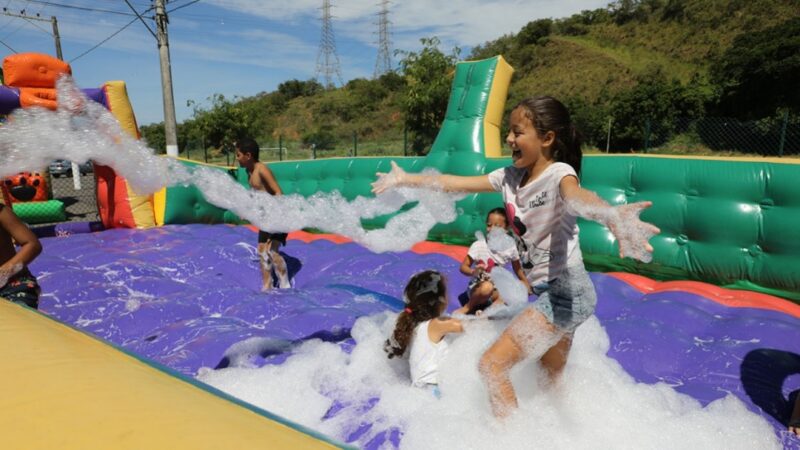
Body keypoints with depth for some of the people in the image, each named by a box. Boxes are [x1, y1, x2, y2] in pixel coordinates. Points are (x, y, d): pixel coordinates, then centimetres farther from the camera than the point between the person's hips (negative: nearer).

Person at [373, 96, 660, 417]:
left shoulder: (559, 173, -19)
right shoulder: (511, 176, 3)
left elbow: (576, 196, -42)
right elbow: (457, 184, 10)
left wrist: (612, 216, -65)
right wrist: (407, 179, 15)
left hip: (567, 291, -9)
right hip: (551, 293, 9)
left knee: (492, 364, -10)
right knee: (552, 380, 24)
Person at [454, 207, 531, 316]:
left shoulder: (511, 248, -5)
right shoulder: (478, 245, -14)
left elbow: (517, 269, 13)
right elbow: (463, 267, -12)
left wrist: (525, 284, 7)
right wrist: (473, 272, -32)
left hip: (497, 289, 3)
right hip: (477, 288, -3)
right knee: (487, 287, -38)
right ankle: (467, 308, -12)